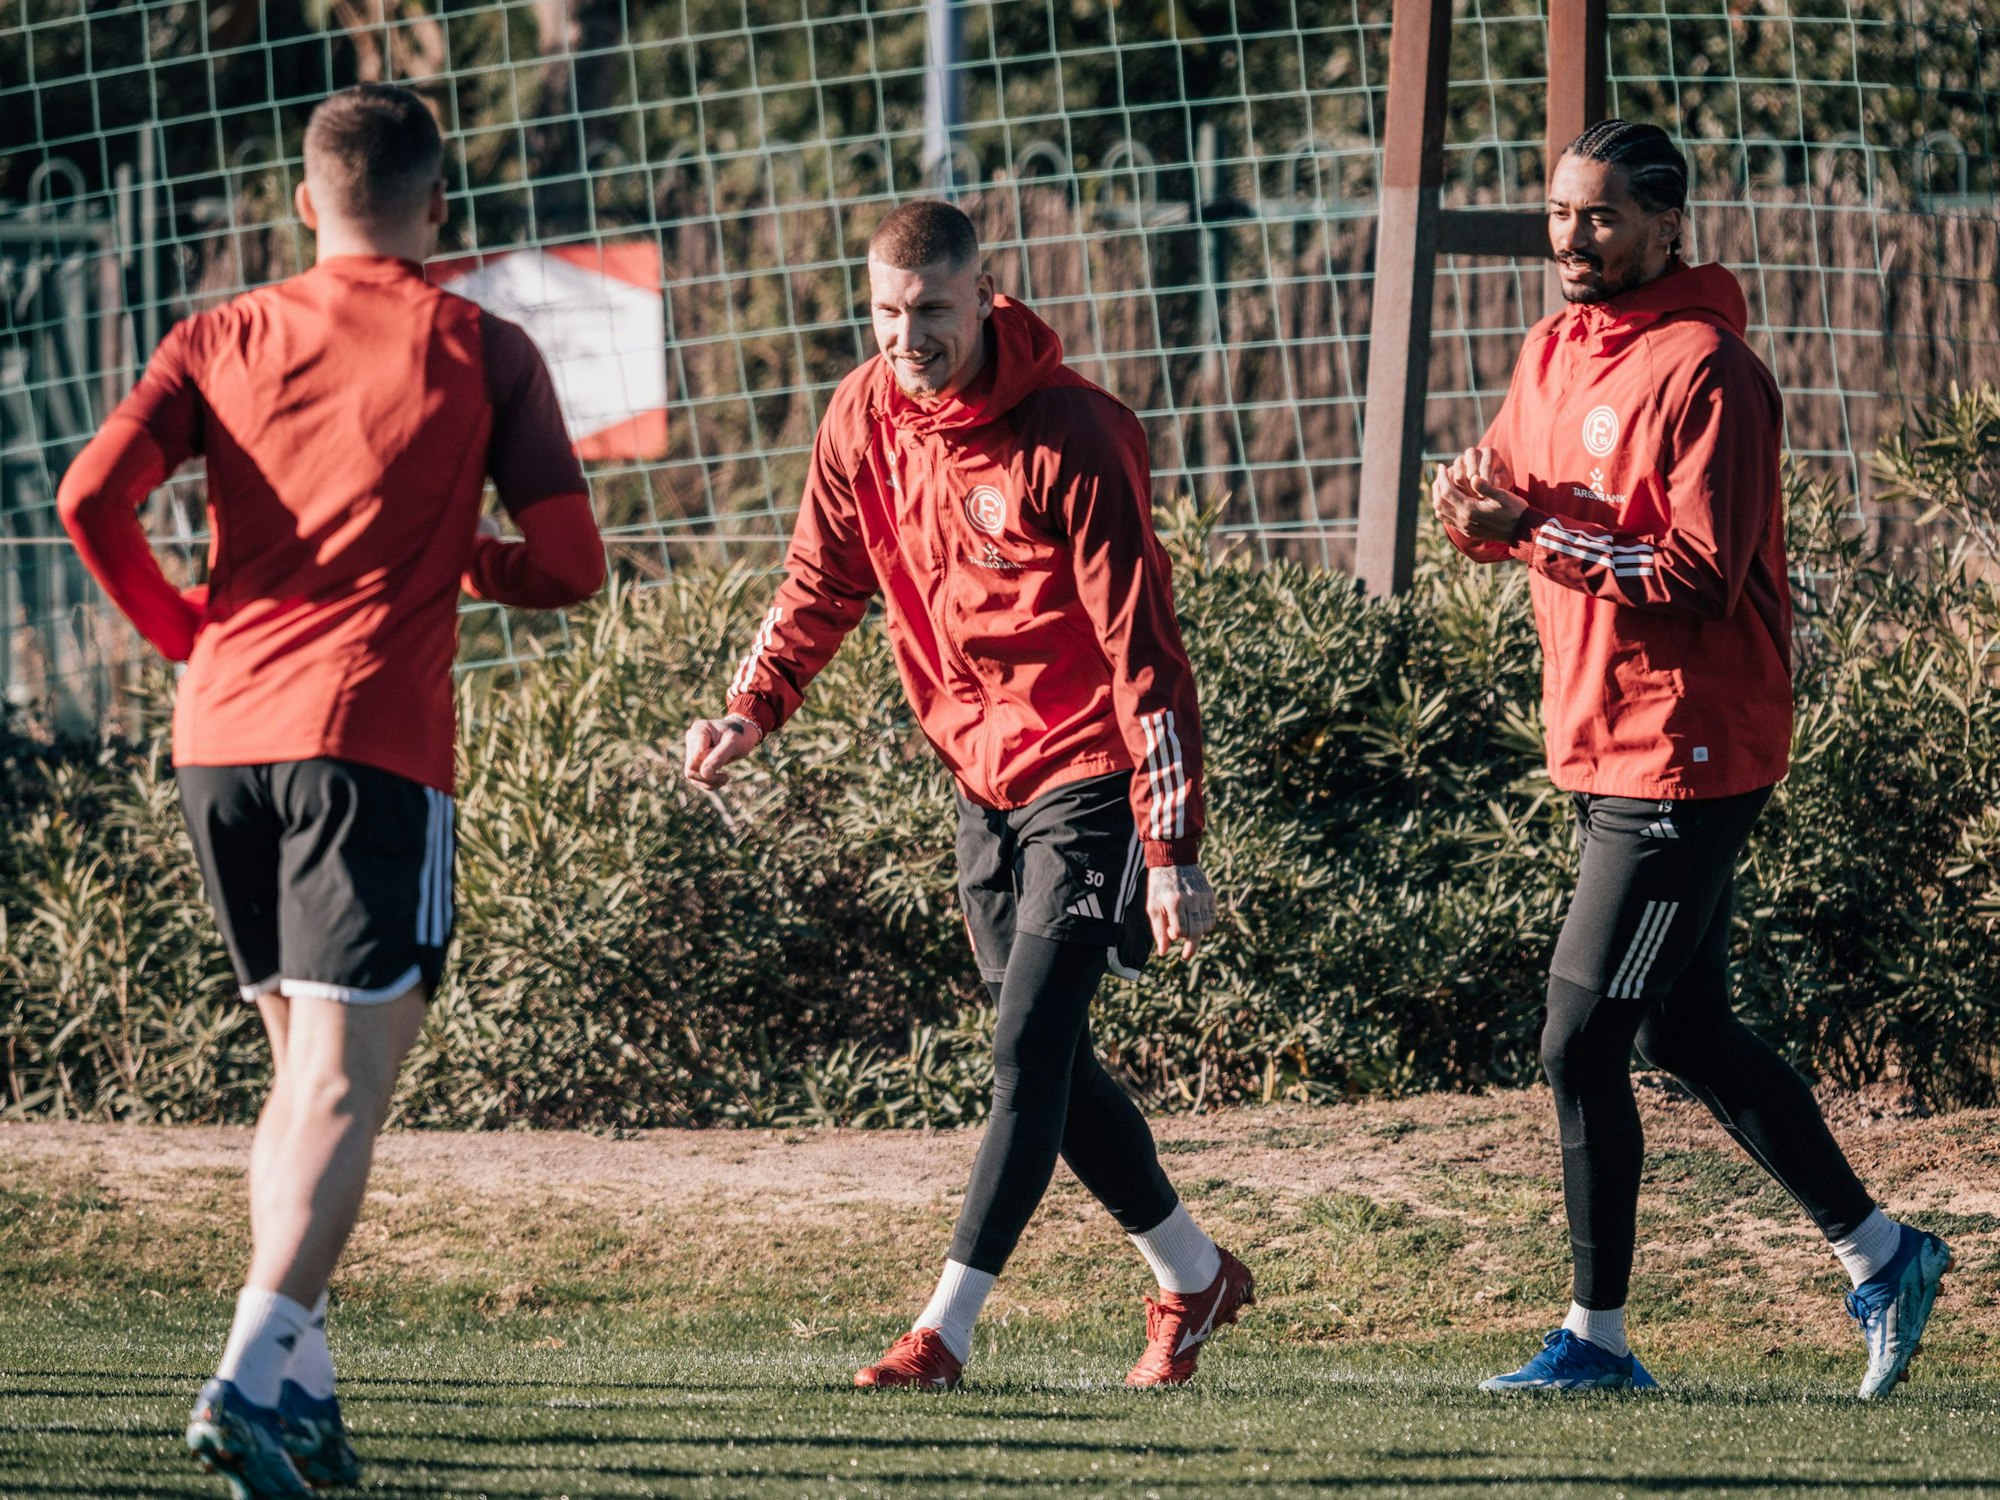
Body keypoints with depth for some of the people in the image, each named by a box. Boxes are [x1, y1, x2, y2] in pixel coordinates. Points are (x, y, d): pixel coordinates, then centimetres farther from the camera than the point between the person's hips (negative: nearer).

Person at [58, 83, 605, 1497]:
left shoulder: (226, 338, 10)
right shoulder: (483, 353, 4)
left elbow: (95, 496, -2)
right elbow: (570, 566, 1)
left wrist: (182, 630, 14)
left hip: (219, 740, 4)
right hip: (370, 742, -4)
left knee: (302, 1065, 19)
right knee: (344, 1085, -8)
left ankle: (303, 1382, 15)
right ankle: (253, 1379, -23)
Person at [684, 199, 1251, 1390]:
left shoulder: (1071, 439, -21)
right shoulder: (865, 416, -3)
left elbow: (1143, 649, -20)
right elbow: (825, 582, 11)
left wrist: (1172, 850, -22)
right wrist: (749, 713, -6)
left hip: (1087, 771, -7)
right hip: (982, 768, 7)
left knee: (1030, 1052, -13)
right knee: (1048, 1063, 12)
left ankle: (947, 1330, -13)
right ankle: (1194, 1276, 29)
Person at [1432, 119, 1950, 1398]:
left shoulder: (1704, 371, -15)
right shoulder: (1555, 352, 13)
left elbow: (1702, 573, -21)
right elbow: (1505, 507, 13)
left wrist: (1538, 529, -25)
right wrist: (1478, 503, -10)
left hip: (1686, 755, -9)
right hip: (1606, 749, 9)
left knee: (1582, 1046, -8)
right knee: (1686, 1031, 16)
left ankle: (1599, 1335, 1)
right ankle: (1881, 1255, 27)